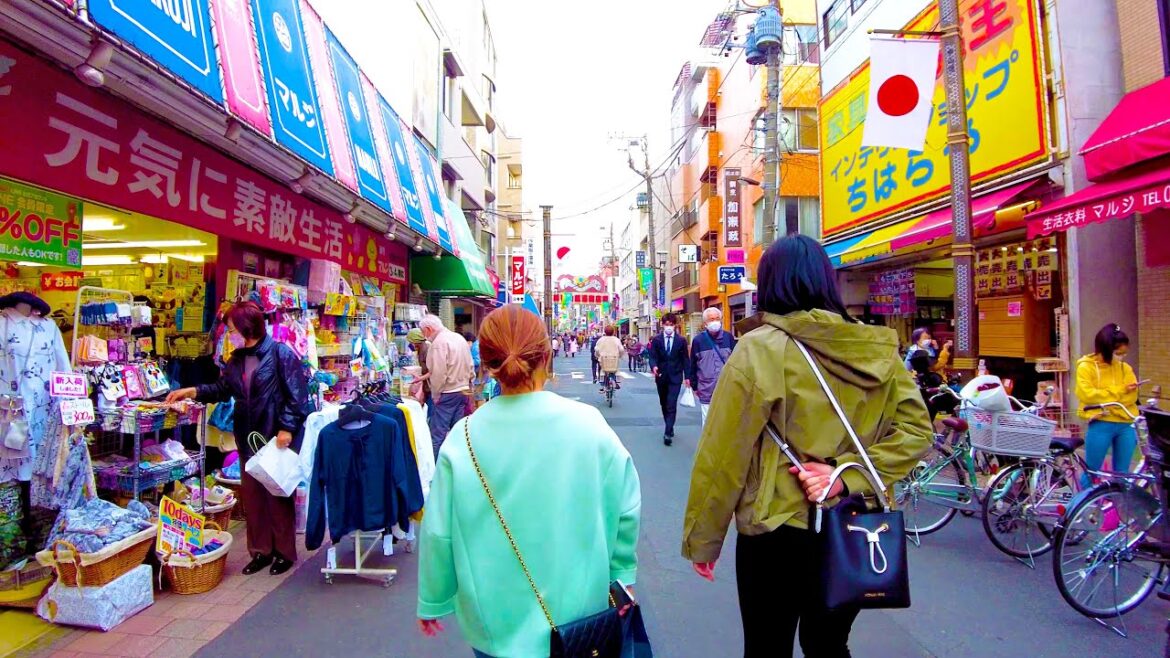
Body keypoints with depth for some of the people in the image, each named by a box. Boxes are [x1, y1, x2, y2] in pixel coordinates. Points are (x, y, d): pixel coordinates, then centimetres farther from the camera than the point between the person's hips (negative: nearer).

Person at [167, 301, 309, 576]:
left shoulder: (281, 353, -14)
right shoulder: (237, 358, 9)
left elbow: (297, 394, -17)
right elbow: (223, 388, 20)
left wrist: (287, 428, -20)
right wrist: (192, 391, 9)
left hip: (276, 436, -7)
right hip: (248, 437, 7)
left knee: (278, 493, 4)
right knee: (252, 494, 13)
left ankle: (285, 551, 19)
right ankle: (261, 549, 27)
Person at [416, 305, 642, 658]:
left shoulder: (464, 437, -17)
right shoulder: (588, 423, -17)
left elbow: (439, 531, -10)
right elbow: (625, 510, -9)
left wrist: (433, 602, 7)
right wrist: (620, 575, 8)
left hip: (496, 619, 0)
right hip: (577, 610, 0)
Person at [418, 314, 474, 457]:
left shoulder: (439, 342, -15)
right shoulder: (460, 338, 10)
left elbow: (439, 373, -20)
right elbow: (470, 367, 13)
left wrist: (435, 395, -10)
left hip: (446, 393, -8)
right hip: (463, 391, 8)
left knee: (438, 434, -2)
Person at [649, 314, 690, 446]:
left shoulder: (681, 340, 0)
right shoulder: (656, 340, 1)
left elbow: (685, 359, 4)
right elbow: (652, 356, -3)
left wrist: (687, 377, 2)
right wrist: (654, 366, -25)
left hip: (675, 377, -2)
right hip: (661, 376, 2)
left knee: (671, 405, -11)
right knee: (664, 404, 13)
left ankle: (668, 433, -11)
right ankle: (669, 428, 29)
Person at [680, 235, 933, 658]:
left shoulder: (761, 348, -17)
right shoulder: (879, 350, -1)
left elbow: (723, 454, -16)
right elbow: (915, 431, -3)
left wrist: (702, 539, -5)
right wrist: (846, 474, -12)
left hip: (778, 535, -5)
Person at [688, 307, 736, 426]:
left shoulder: (728, 338, 1)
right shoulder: (698, 340, -4)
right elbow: (693, 365, 2)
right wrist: (694, 386, 5)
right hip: (706, 391, -1)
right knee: (708, 422, 6)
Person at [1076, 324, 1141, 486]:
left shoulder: (1125, 368, 8)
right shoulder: (1086, 367, -5)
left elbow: (1131, 396, -1)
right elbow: (1087, 394, -15)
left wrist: (1103, 397, -14)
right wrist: (1119, 390, -11)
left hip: (1126, 425, 4)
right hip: (1101, 425, -4)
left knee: (1122, 473, 12)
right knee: (1091, 472, 3)